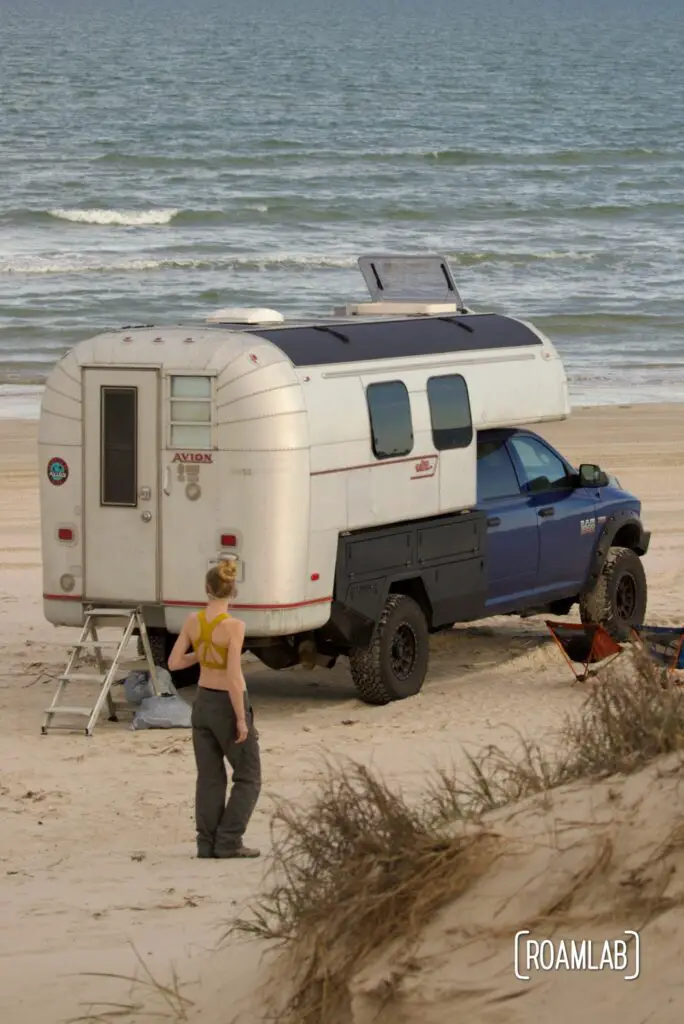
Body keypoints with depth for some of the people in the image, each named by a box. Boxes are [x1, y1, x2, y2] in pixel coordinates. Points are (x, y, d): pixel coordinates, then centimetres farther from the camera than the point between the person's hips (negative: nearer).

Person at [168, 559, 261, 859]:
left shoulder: (193, 621, -4)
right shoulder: (233, 626, -20)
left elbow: (174, 662, 1)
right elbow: (234, 679, -22)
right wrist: (241, 719, -16)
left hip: (203, 702, 6)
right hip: (228, 704, -5)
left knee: (210, 778, 14)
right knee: (248, 777, 8)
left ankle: (207, 843, 14)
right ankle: (228, 842, 2)